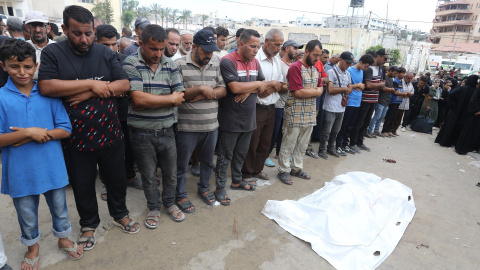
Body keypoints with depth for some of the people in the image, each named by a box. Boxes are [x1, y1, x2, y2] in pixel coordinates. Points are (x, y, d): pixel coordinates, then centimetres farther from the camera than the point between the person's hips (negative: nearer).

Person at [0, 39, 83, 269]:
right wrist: (29, 132, -23)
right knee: (27, 216, 20)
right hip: (21, 171, 0)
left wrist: (33, 136, -18)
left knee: (59, 208, 20)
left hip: (52, 167, 1)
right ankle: (32, 247, 45)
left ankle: (63, 239, 44)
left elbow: (65, 129, -7)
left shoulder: (49, 93, -4)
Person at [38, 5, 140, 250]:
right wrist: (91, 83, -19)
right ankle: (89, 224, 39)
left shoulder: (105, 53, 1)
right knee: (82, 186, 16)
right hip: (76, 138, -1)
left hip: (110, 134, 2)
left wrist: (88, 94, -17)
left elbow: (124, 84, -8)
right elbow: (46, 87, -18)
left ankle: (120, 214, 42)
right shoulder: (52, 53, -4)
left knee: (117, 179, 17)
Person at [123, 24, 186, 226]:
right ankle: (154, 208, 37)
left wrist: (149, 101, -14)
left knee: (171, 173, 15)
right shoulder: (131, 64, -9)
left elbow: (180, 97, -5)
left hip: (166, 130, 3)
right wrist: (169, 98, -12)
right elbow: (138, 98, -21)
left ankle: (169, 203, 40)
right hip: (141, 132, -3)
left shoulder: (170, 65, 2)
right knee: (148, 175, 14)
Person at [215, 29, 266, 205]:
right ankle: (220, 188, 20)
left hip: (248, 119, 7)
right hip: (230, 120, -7)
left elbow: (264, 86, 8)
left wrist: (249, 90, -12)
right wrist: (256, 84, -11)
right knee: (225, 156, 5)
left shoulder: (255, 62, 9)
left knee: (241, 154, 20)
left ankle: (236, 181, 38)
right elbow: (235, 87, -26)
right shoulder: (228, 61, -15)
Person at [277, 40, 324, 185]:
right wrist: (314, 91, -4)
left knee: (302, 145, 15)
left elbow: (320, 90, 13)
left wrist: (307, 91, -8)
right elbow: (298, 92, -19)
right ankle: (284, 171, 16)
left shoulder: (315, 69, 15)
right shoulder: (295, 67, -11)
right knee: (288, 145, 3)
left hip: (310, 115, 8)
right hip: (295, 115, -7)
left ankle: (296, 168, 29)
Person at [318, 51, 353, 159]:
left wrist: (337, 90, -9)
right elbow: (330, 90, -18)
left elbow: (350, 90, 9)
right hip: (331, 108, -7)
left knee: (335, 131, 16)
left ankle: (331, 148, 31)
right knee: (326, 131, 0)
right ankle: (322, 150, 14)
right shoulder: (331, 72, -9)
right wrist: (344, 89, -6)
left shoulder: (347, 73, 14)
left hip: (341, 107, 7)